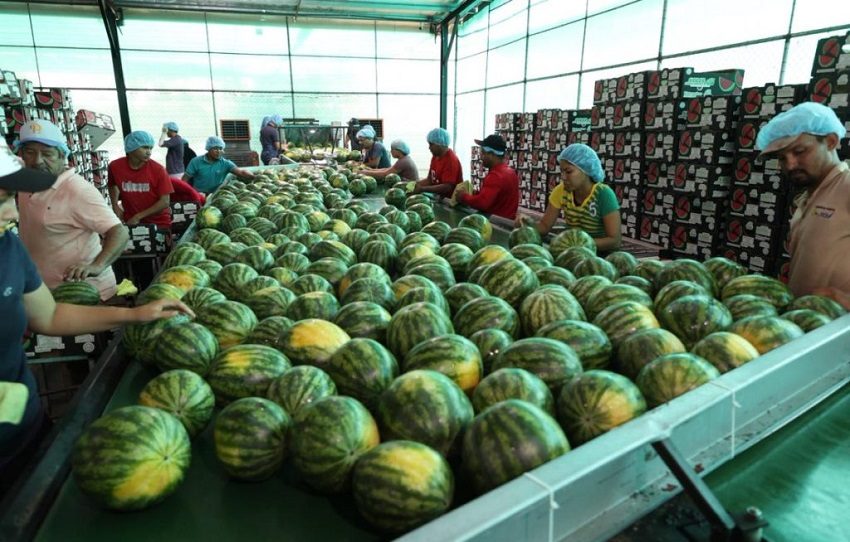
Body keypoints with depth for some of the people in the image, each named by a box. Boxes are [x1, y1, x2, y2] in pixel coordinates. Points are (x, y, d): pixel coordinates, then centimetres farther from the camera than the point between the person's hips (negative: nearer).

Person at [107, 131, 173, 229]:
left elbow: (165, 202, -13)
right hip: (130, 222, 2)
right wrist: (115, 205, 6)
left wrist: (138, 216, -16)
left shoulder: (158, 170, -12)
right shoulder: (115, 166, -4)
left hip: (158, 223, -2)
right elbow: (113, 185, 19)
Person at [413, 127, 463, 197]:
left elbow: (447, 187, -22)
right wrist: (416, 184, -4)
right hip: (438, 196, 8)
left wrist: (423, 189, -24)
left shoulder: (451, 160, -17)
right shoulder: (435, 157, 9)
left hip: (450, 199, -7)